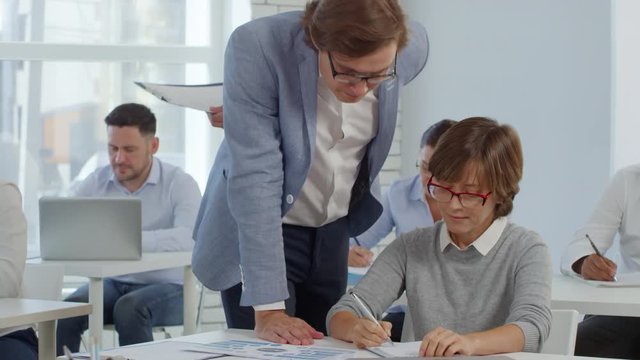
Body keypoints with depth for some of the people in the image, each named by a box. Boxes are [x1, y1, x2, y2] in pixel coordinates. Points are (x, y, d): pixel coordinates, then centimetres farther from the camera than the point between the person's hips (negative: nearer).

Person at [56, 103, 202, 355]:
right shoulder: (95, 183, 6)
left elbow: (188, 238, -25)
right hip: (111, 283, 3)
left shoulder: (180, 184, -7)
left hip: (167, 287, -3)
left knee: (129, 308, -35)